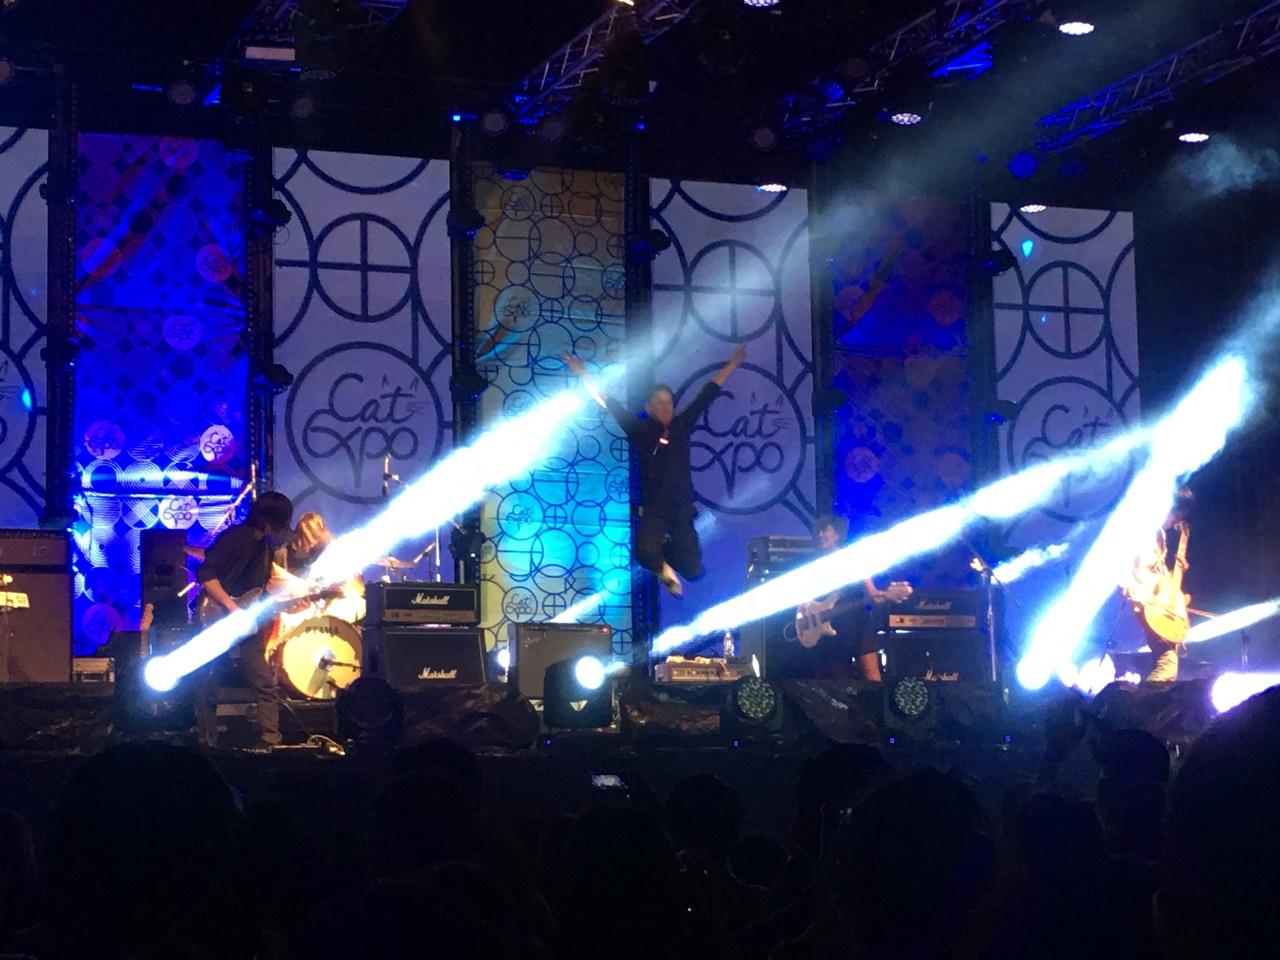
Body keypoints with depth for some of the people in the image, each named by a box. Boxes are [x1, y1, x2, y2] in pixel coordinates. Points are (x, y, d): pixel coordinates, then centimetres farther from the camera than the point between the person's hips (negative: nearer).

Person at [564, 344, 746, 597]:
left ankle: (669, 550, 38)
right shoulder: (641, 430, -2)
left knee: (693, 570, 2)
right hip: (653, 510, -3)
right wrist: (584, 376, -6)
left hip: (682, 510, 3)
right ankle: (664, 568, 6)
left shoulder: (682, 426, 5)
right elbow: (610, 404, -2)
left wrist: (731, 365, 16)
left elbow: (707, 394, 11)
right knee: (646, 552, -31)